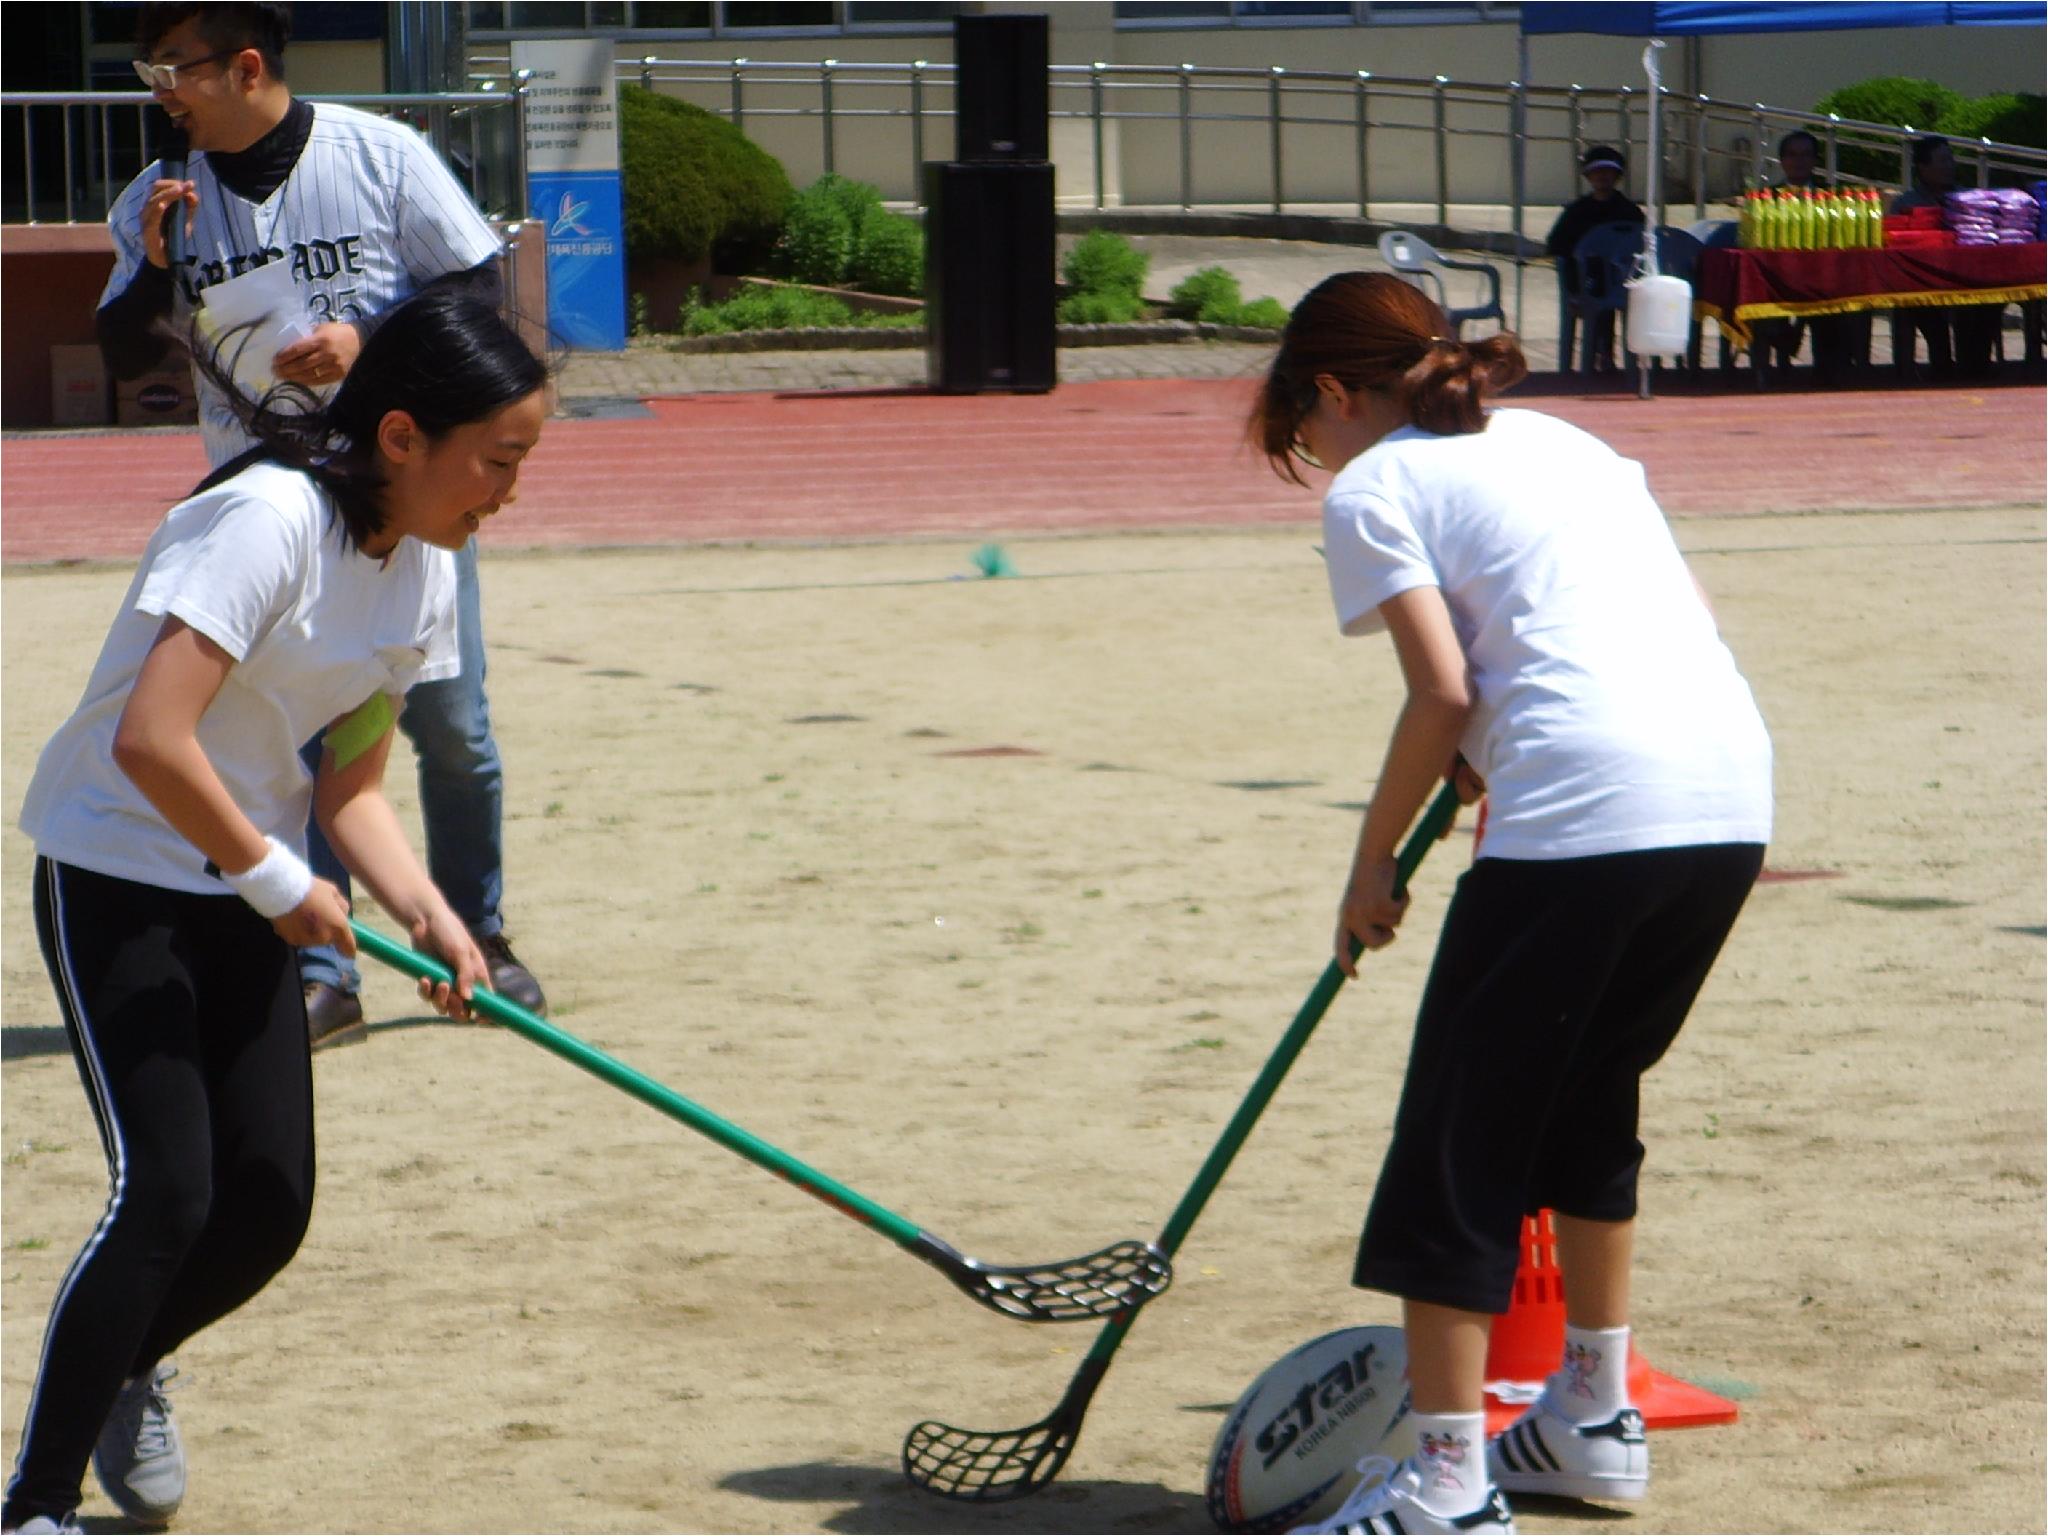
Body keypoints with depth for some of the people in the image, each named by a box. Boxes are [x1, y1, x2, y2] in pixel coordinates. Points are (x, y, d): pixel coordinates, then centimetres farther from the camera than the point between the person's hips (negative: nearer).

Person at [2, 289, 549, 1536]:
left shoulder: (426, 572, 1)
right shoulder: (270, 522, -25)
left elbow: (349, 784, 5)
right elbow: (151, 741, -32)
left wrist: (431, 918, -11)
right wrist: (277, 880, -20)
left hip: (244, 891, 8)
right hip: (116, 877, -8)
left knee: (272, 1203, 2)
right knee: (168, 1193, -16)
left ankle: (125, 1369, 32)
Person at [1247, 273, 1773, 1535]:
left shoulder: (1373, 488, 5)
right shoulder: (1563, 439, 26)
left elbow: (1444, 695, -6)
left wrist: (1373, 861, 7)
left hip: (1586, 812, -8)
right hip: (1733, 795, 8)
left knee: (1461, 1129, 0)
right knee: (1588, 1096, 25)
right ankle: (1596, 1418, 32)